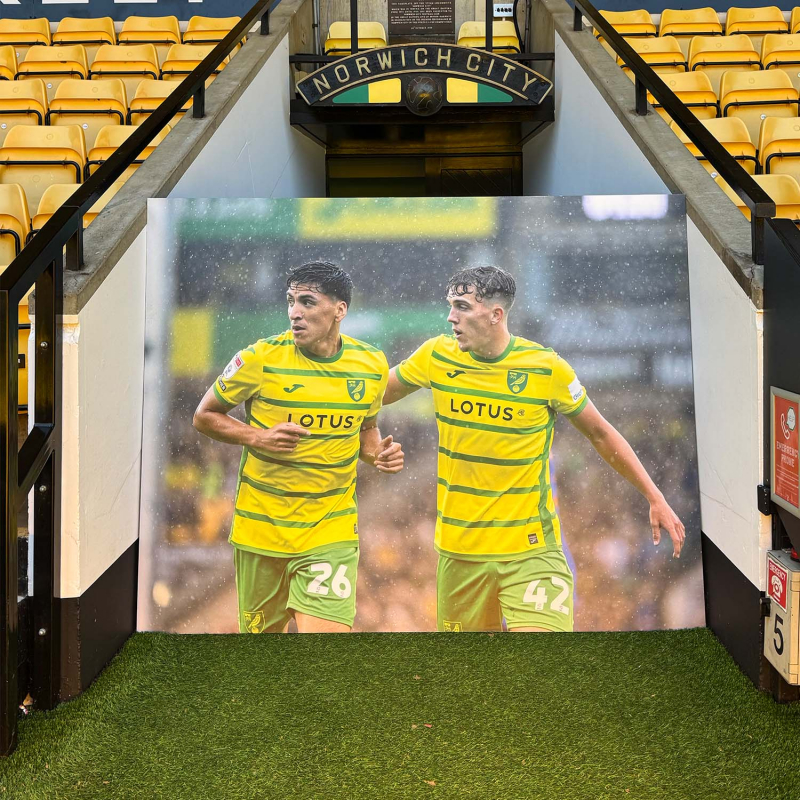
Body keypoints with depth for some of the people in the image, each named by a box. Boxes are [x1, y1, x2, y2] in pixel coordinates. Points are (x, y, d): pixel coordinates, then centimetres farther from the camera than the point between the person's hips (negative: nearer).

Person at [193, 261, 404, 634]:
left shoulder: (372, 364, 0)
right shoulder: (259, 359, -10)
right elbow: (204, 416, 2)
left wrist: (379, 452, -5)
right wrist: (258, 438, -14)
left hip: (331, 531, 1)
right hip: (261, 529, -1)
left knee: (326, 628, -15)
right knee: (261, 629, 14)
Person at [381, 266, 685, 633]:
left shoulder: (547, 368, -10)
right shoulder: (436, 355, -3)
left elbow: (601, 434, 2)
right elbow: (379, 392, 14)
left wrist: (655, 499, 3)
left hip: (531, 549, -3)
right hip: (458, 548, 3)